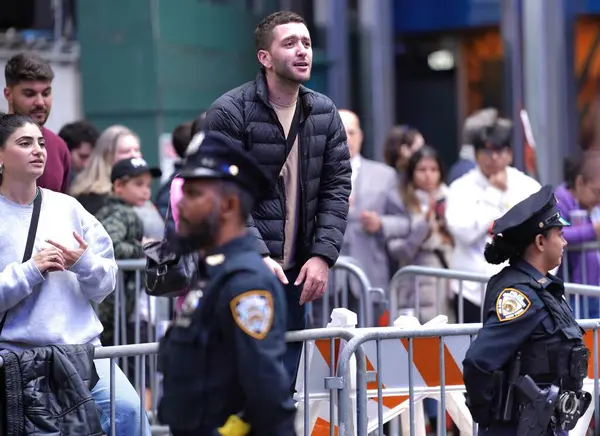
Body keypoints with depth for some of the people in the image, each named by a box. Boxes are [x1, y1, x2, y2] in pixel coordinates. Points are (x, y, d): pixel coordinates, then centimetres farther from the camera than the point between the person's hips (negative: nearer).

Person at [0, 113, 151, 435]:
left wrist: (84, 263, -10)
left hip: (82, 346, 3)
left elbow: (105, 285, 10)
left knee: (127, 408, -15)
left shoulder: (67, 207, 10)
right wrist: (32, 270, -16)